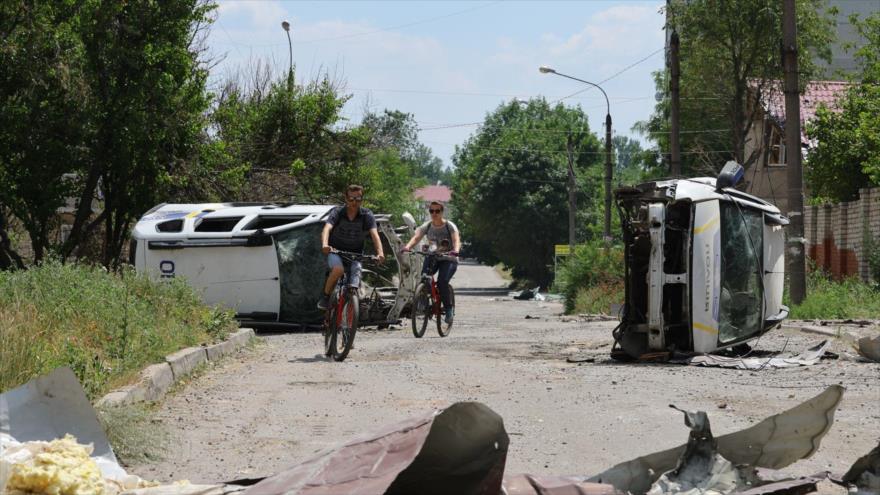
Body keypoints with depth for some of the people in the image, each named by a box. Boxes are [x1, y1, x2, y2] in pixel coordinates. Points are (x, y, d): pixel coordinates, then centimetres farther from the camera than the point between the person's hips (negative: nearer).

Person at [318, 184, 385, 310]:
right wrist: (325, 245, -51)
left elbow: (374, 234, -24)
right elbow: (327, 228, -29)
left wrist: (380, 253, -43)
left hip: (355, 253, 2)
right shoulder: (337, 212, -12)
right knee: (338, 269, -31)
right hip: (336, 251, -2)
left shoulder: (367, 215, -10)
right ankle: (325, 296, -10)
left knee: (356, 272, -21)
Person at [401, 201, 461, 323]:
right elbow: (416, 237, -14)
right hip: (432, 257, 3)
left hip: (448, 259, -3)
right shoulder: (427, 226, 0)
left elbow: (456, 240, -24)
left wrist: (456, 250, -47)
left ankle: (448, 308, -6)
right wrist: (407, 246, -36)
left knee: (442, 282, -26)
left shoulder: (450, 226, -9)